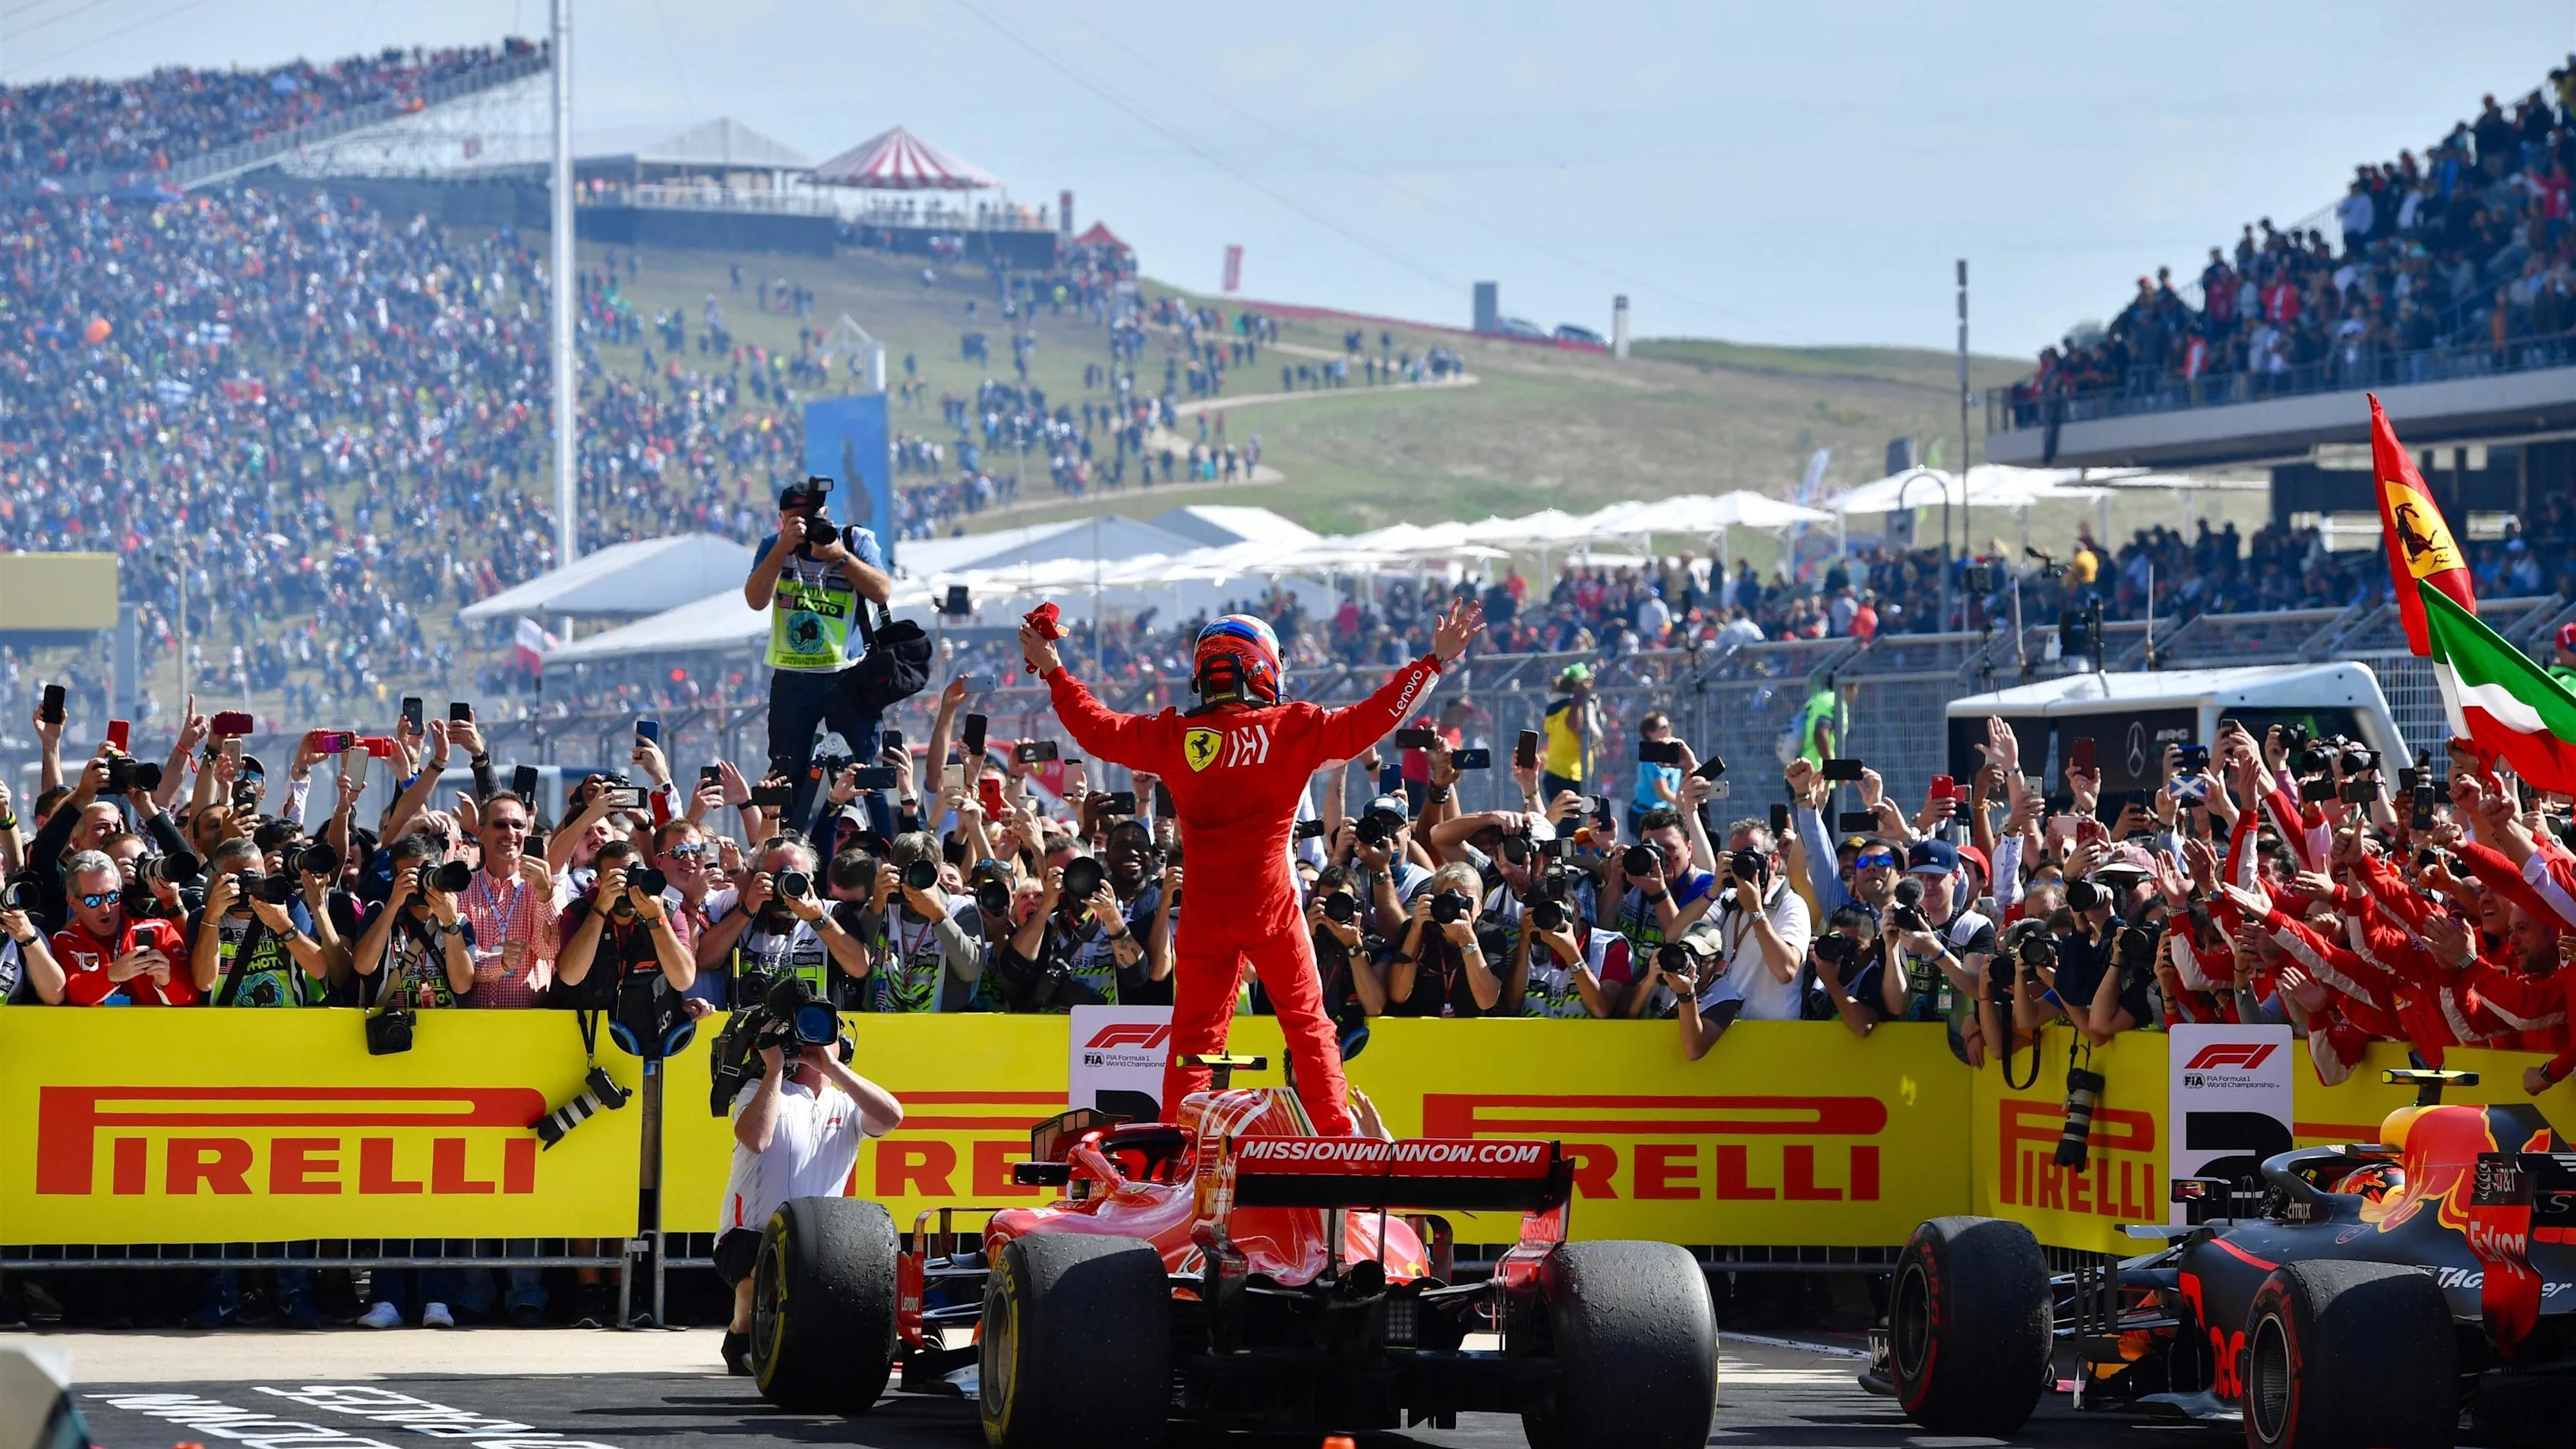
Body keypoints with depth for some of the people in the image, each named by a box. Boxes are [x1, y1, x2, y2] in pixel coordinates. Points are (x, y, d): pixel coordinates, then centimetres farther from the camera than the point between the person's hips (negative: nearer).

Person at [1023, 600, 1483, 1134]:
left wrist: (1053, 673, 23)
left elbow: (1098, 729, 10)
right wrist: (1436, 661, 5)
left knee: (1195, 1030, 7)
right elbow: (1370, 719, -2)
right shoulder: (1292, 729, -4)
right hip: (1272, 907, -1)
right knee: (1307, 1021, 8)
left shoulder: (1172, 737, 1)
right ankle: (1336, 1136, 6)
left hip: (1203, 914, 1)